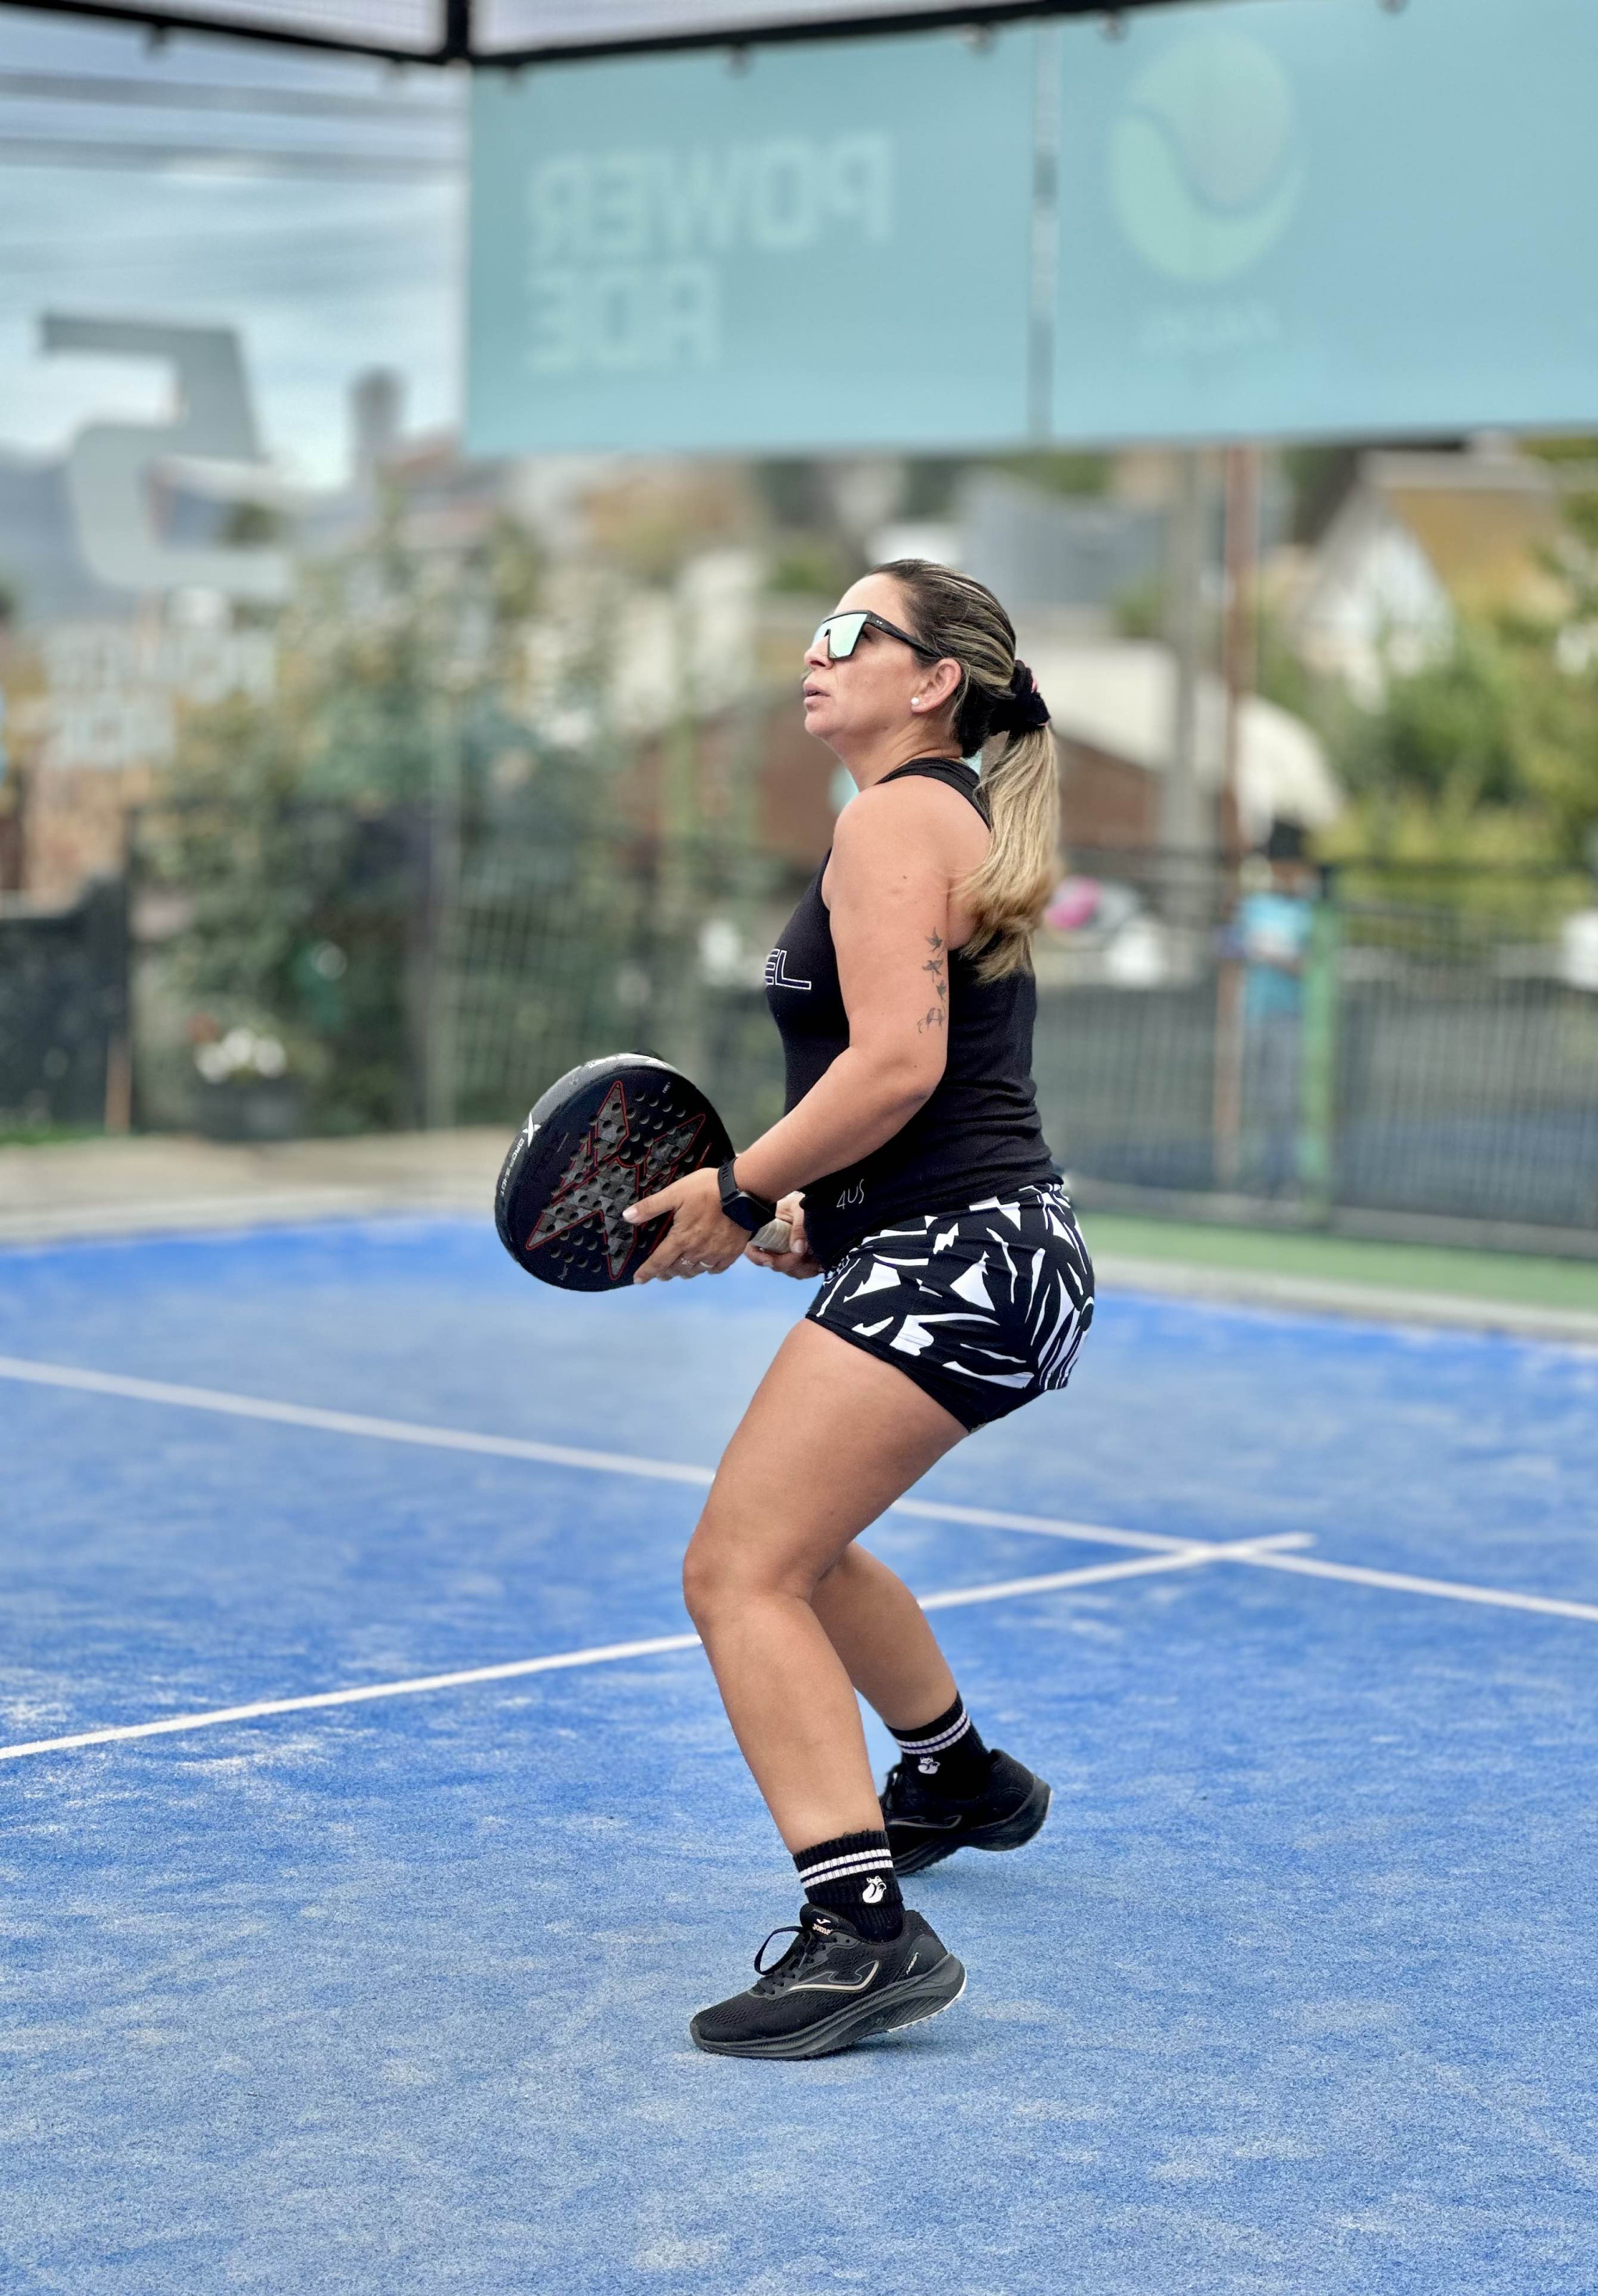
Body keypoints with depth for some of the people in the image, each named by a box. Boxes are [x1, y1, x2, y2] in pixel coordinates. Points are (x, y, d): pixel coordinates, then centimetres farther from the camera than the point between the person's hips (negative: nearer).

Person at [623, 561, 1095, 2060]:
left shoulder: (896, 816, -11)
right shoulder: (960, 822, 20)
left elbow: (898, 1062, -23)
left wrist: (742, 1192, -14)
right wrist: (818, 1215, 13)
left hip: (955, 1260, -11)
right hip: (968, 1253, 11)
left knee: (740, 1574, -17)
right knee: (794, 1543, 30)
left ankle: (864, 1929, -26)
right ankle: (959, 1781, 51)